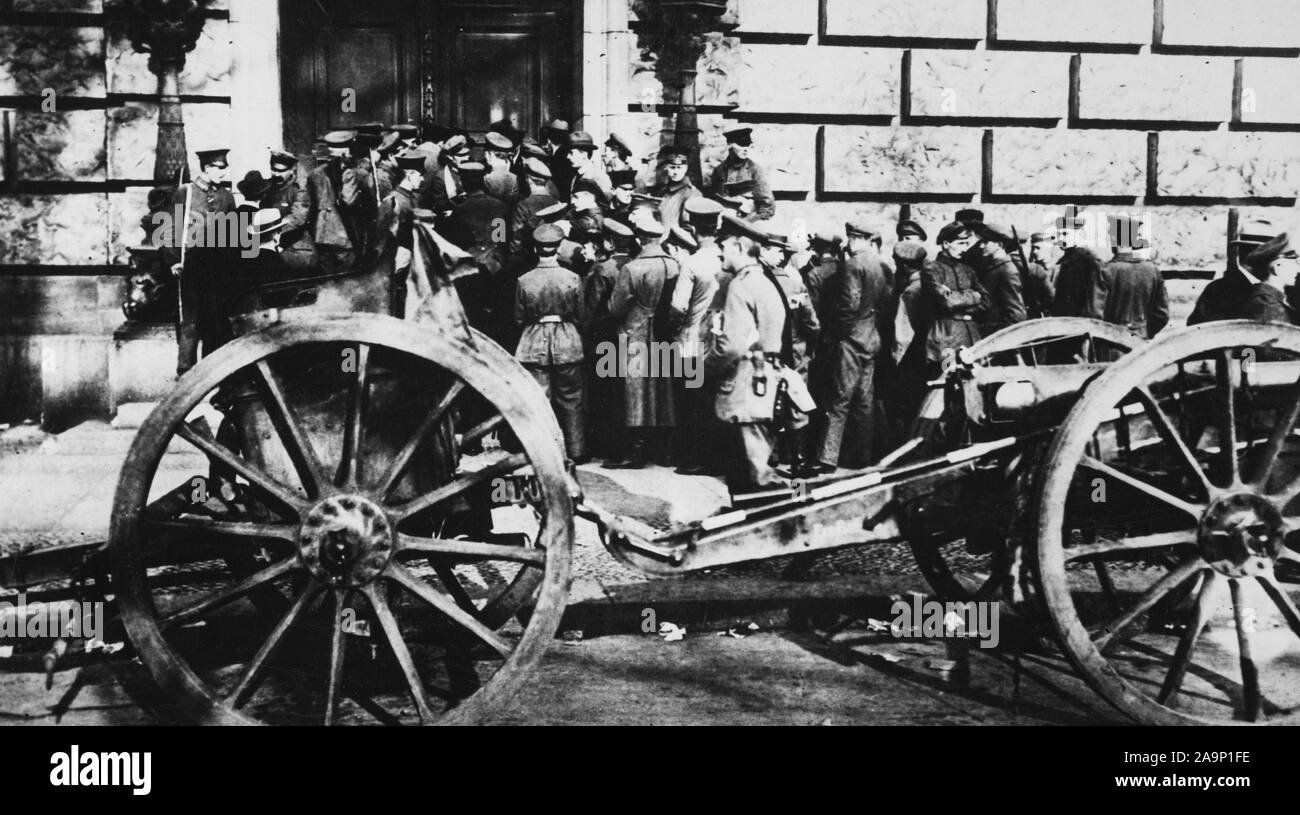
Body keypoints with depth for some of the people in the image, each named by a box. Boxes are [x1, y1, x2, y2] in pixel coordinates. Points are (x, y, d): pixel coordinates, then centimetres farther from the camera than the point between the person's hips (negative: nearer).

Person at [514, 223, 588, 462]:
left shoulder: (524, 281, -6)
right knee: (571, 401, 9)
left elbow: (519, 319, 2)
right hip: (567, 344, 0)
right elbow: (580, 316, 2)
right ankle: (576, 452, 14)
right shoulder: (572, 278, -7)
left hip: (534, 345, 0)